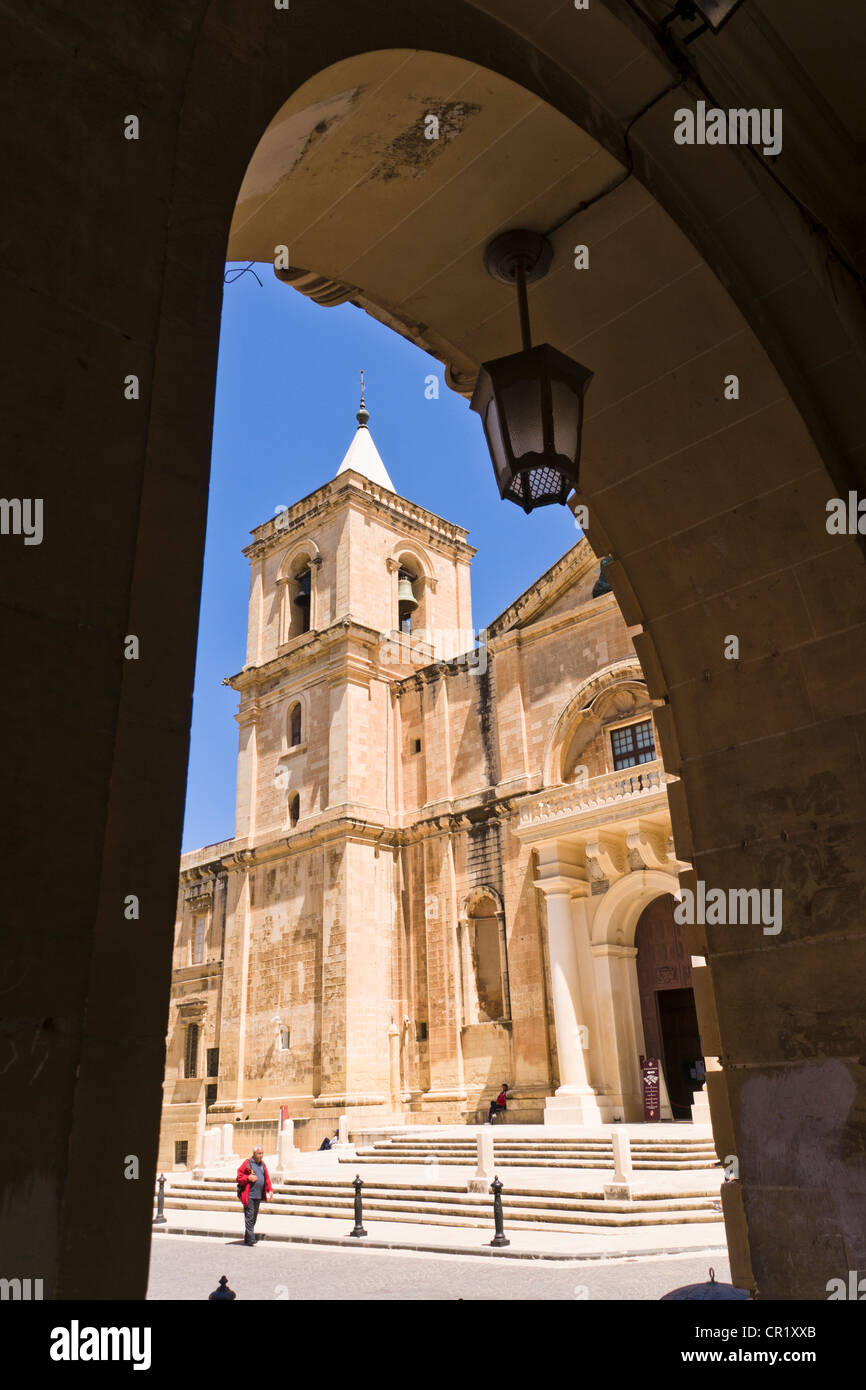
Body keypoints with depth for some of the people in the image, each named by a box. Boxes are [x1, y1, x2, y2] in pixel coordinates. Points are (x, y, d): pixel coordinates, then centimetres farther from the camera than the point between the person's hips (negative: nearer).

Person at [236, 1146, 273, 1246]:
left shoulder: (263, 1164, 14)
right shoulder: (247, 1163, -4)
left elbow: (267, 1178, 16)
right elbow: (239, 1176, -4)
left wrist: (270, 1190, 3)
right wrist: (248, 1178, -19)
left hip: (259, 1196, 6)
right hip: (248, 1195, -6)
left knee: (254, 1218, 11)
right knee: (249, 1217, -10)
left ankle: (246, 1239, 20)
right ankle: (251, 1239, -10)